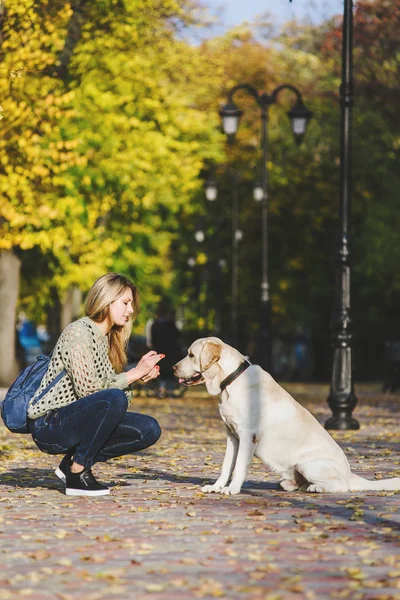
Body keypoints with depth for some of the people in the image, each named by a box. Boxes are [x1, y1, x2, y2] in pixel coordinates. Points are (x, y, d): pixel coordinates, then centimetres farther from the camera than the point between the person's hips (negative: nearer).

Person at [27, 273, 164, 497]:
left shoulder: (107, 338, 14)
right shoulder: (79, 331, -14)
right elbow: (87, 388, -22)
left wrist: (140, 377, -4)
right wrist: (135, 373, -17)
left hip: (74, 423, 9)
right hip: (49, 426, -9)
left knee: (149, 429, -5)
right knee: (114, 399, -33)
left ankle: (73, 463, 2)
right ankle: (77, 473, -20)